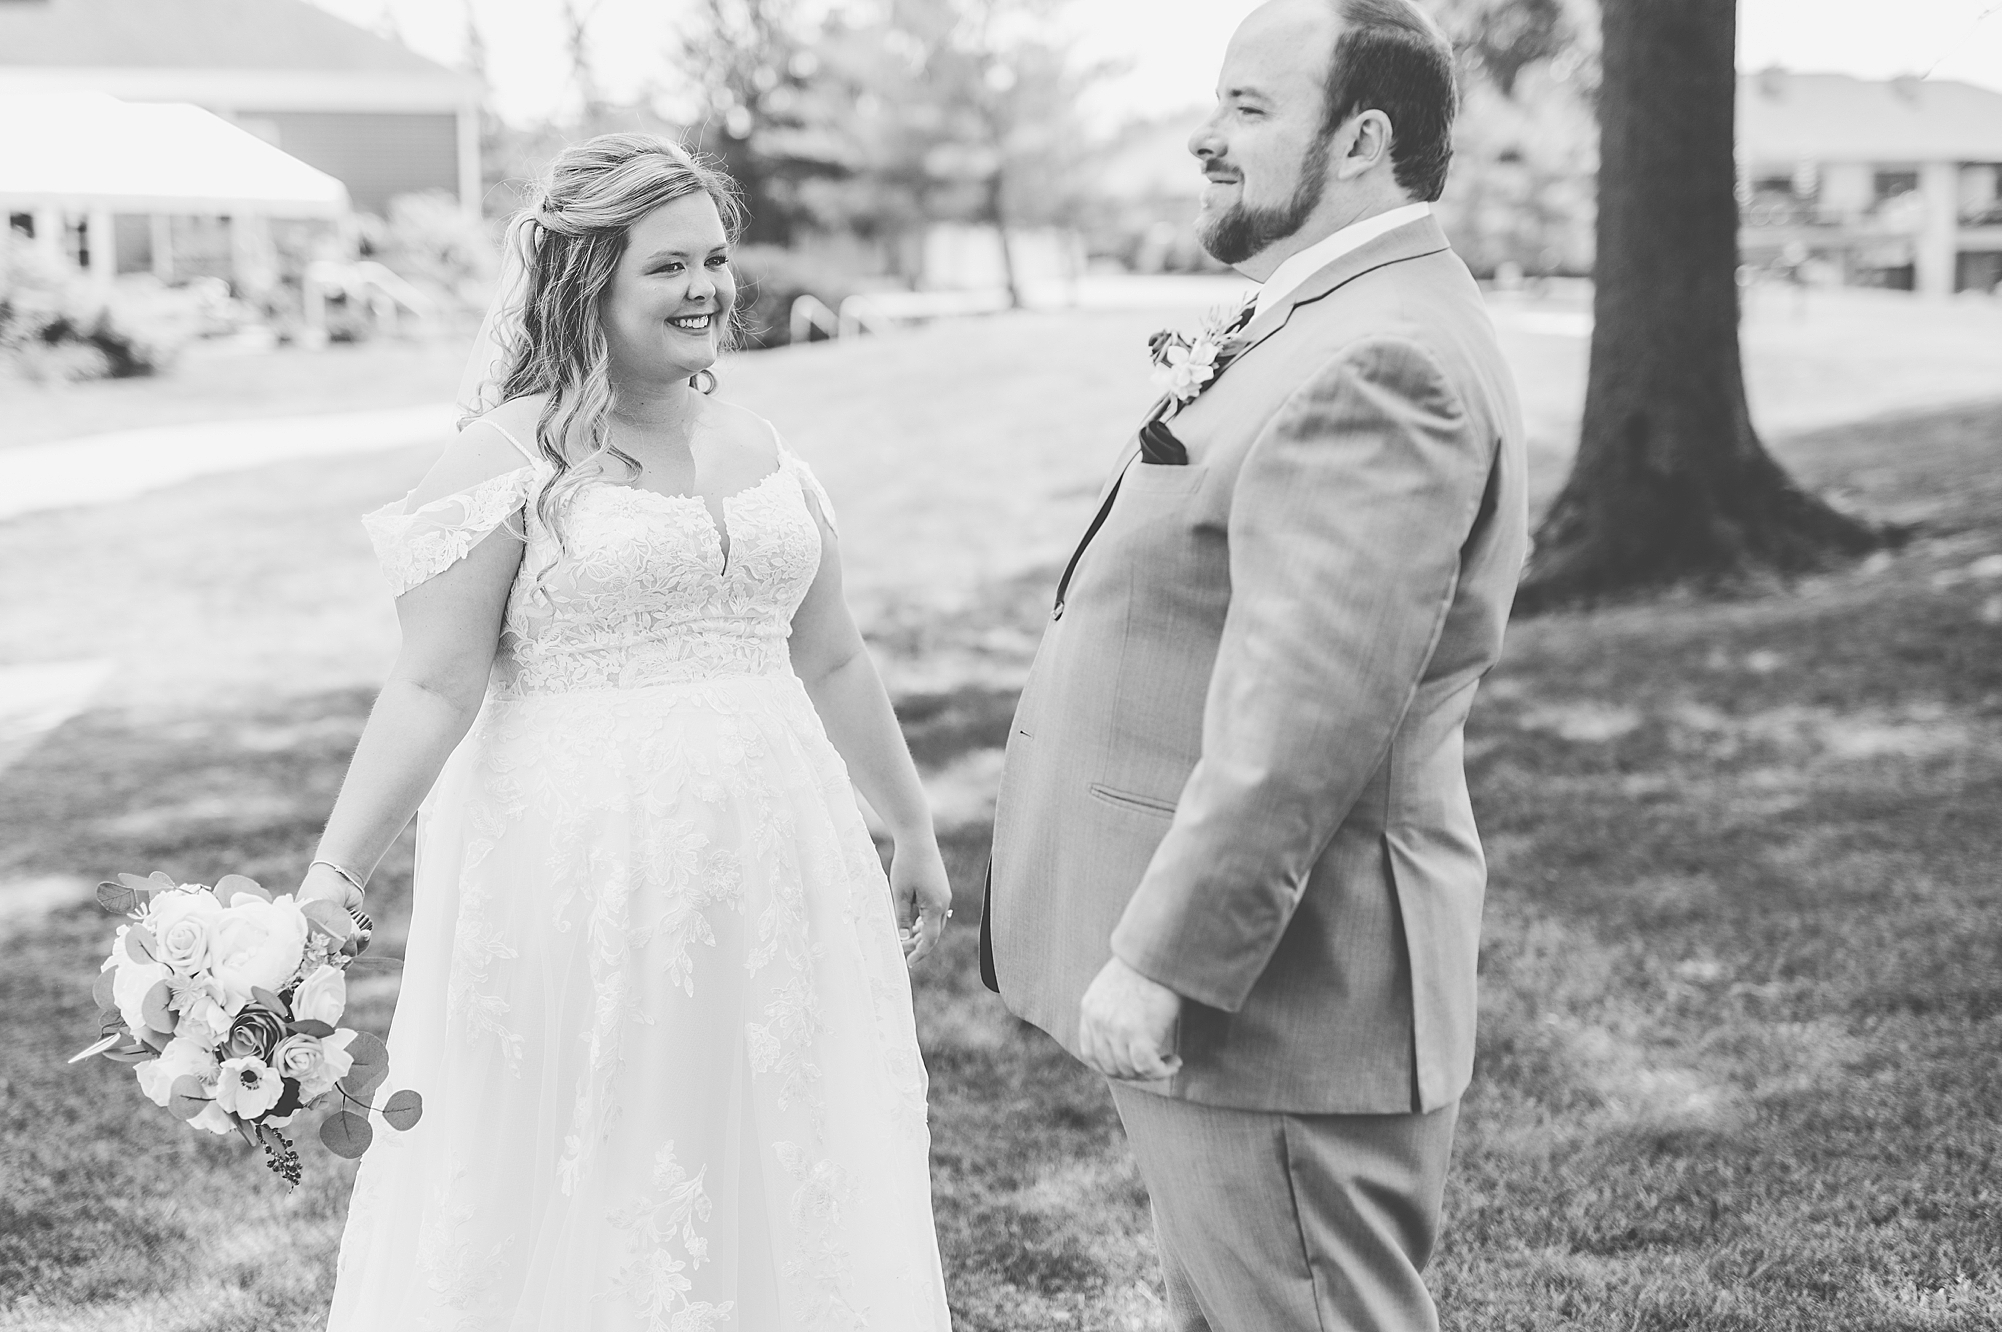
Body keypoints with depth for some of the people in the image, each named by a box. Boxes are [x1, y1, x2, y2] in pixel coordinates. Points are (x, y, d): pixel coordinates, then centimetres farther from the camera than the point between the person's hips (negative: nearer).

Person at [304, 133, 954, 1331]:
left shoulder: (759, 449, 10)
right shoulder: (511, 458, -7)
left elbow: (832, 662, 18)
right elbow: (434, 688, -11)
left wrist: (913, 827, 23)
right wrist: (335, 874, -20)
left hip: (766, 871, 5)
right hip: (576, 872, -5)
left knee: (772, 1169, 12)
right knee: (585, 1189, 4)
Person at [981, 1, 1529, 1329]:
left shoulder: (1377, 364, -22)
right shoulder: (1331, 327, 14)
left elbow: (1308, 710, -27)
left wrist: (1162, 961, -25)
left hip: (1271, 987, -11)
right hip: (1237, 978, 11)